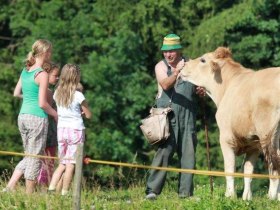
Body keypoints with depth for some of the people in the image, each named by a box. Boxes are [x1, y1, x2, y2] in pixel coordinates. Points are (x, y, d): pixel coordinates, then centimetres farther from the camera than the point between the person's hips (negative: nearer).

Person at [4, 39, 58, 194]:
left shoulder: (25, 71, 9)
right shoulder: (42, 75, -14)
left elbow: (16, 93, 18)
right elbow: (42, 104, -15)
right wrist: (55, 114, 0)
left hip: (22, 116, 7)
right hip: (37, 118, -7)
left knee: (29, 156, 17)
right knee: (35, 158, 3)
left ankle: (10, 187, 6)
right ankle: (29, 195, 7)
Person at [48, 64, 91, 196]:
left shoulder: (57, 93, 3)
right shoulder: (78, 96, -11)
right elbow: (88, 115, -4)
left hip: (61, 129, 5)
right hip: (76, 130, -5)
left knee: (63, 163, 15)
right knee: (71, 164, 1)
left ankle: (51, 188, 1)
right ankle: (64, 193, 0)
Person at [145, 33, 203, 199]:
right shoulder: (161, 66, 1)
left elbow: (200, 86, 24)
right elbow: (165, 84, -19)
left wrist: (202, 90, 0)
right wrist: (177, 72, -37)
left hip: (188, 117, 4)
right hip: (168, 116, -4)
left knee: (188, 154, 3)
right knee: (164, 152, -14)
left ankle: (186, 192, 9)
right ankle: (152, 190, -17)